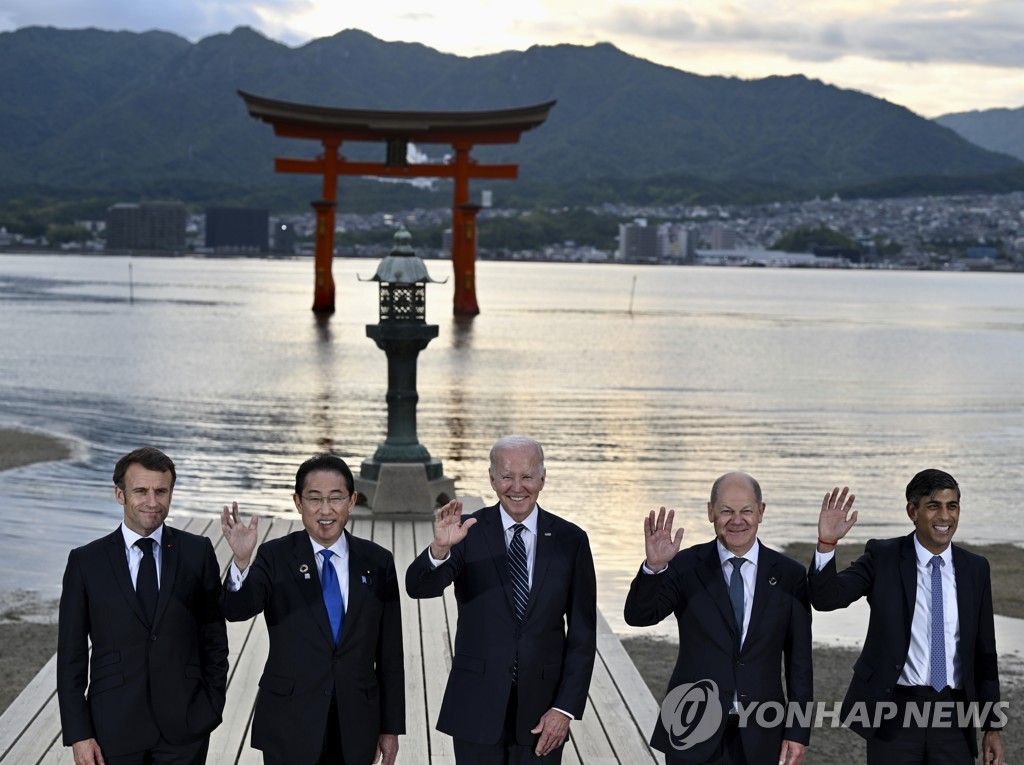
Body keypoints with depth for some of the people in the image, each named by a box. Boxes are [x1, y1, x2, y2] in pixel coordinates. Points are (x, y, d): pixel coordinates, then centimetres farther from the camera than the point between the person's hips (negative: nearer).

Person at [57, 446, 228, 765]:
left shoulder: (198, 552, 1)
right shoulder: (85, 561, -1)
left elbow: (214, 637, 6)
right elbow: (71, 655, 0)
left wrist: (213, 709, 1)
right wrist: (78, 734, -4)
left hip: (184, 727, 1)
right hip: (114, 729, 0)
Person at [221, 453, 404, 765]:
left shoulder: (377, 562, 1)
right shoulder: (275, 557, -4)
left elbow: (389, 655, 4)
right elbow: (237, 610, -21)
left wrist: (391, 727, 4)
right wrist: (241, 560, -39)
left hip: (355, 728, 2)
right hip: (289, 728, -2)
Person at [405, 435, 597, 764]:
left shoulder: (570, 540, 0)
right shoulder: (469, 533, -3)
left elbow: (582, 634, 1)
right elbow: (418, 587, -18)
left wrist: (565, 708, -5)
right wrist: (440, 548, -38)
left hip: (541, 713, 1)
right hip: (477, 709, -1)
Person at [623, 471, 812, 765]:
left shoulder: (789, 575, 1)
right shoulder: (686, 566, -2)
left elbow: (799, 660, 3)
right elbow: (638, 616, -13)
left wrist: (797, 731, 1)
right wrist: (654, 567, -30)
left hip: (760, 736, 1)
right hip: (693, 733, -1)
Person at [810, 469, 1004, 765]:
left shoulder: (975, 568, 5)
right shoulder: (883, 557, -2)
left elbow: (984, 651, 9)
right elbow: (826, 598, -12)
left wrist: (991, 727, 9)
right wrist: (826, 542, -29)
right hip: (895, 713, -2)